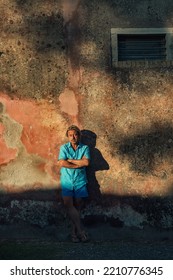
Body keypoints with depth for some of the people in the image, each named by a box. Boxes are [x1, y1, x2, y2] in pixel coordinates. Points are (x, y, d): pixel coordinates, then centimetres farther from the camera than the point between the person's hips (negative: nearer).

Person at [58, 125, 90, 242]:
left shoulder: (85, 148, 6)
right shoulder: (64, 148, 5)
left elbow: (86, 162, -11)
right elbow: (62, 163, -10)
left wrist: (70, 160, -8)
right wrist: (79, 164, -8)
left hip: (80, 181, 1)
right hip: (67, 181, 0)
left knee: (77, 206, 1)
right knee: (68, 204, -15)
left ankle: (75, 232, 7)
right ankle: (80, 230, -13)